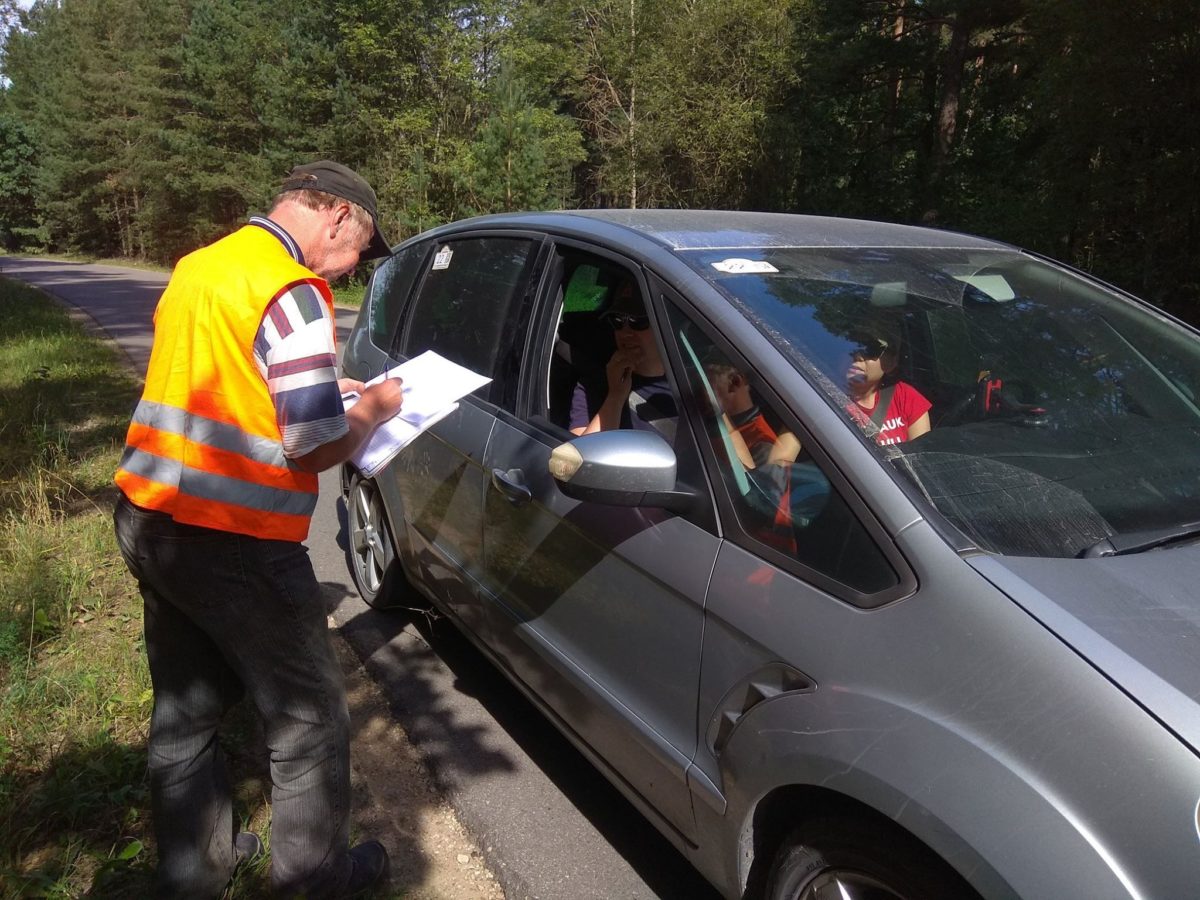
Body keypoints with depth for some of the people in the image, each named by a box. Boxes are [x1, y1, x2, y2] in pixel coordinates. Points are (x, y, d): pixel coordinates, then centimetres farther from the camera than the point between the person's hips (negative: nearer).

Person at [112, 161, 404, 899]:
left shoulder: (198, 267, 11)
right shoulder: (291, 293, -17)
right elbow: (315, 448, -20)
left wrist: (320, 387, 17)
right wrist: (374, 410, -1)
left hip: (149, 518, 9)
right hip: (231, 545, -9)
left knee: (185, 708, 22)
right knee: (309, 717, 9)